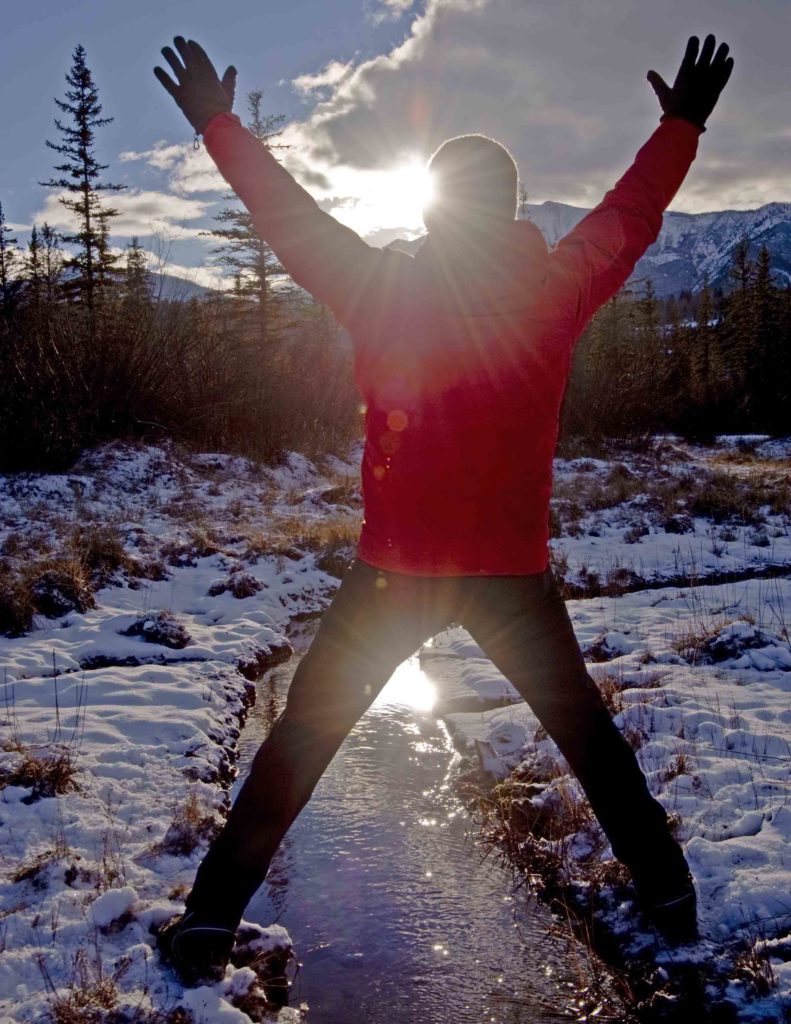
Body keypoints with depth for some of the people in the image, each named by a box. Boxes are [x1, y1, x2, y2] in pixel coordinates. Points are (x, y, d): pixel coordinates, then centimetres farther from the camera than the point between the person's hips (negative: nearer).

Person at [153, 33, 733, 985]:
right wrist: (682, 126, 30)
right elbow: (629, 215, 13)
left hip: (394, 570, -1)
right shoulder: (554, 291, -3)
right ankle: (666, 890, 30)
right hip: (514, 572, 2)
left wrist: (219, 124, 20)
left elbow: (290, 217, 5)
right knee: (587, 734, 22)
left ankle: (211, 918, 13)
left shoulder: (384, 288, -6)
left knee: (299, 743, 11)